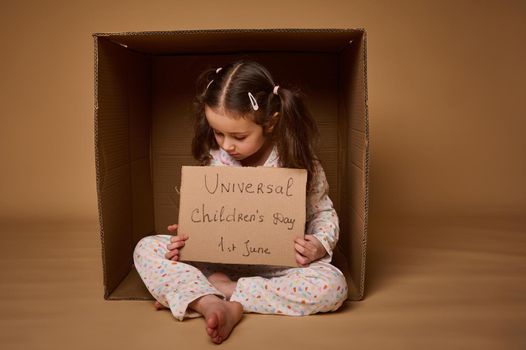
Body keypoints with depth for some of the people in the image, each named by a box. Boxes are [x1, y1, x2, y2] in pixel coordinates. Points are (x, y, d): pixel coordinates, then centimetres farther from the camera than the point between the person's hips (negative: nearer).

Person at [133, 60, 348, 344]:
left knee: (332, 286, -31)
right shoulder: (217, 160, -6)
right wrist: (186, 237, -13)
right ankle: (210, 304, -33)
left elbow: (324, 213, -1)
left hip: (279, 265, -1)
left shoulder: (299, 162, -14)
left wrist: (320, 245, -21)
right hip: (219, 259, 2)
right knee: (147, 249, -11)